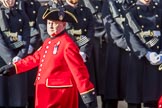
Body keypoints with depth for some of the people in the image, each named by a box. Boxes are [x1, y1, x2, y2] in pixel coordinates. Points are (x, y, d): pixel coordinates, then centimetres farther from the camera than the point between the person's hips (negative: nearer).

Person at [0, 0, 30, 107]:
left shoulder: (21, 14, 10)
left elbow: (26, 38, 2)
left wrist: (20, 56, -13)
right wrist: (10, 58, -18)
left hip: (18, 59, 3)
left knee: (18, 92, 3)